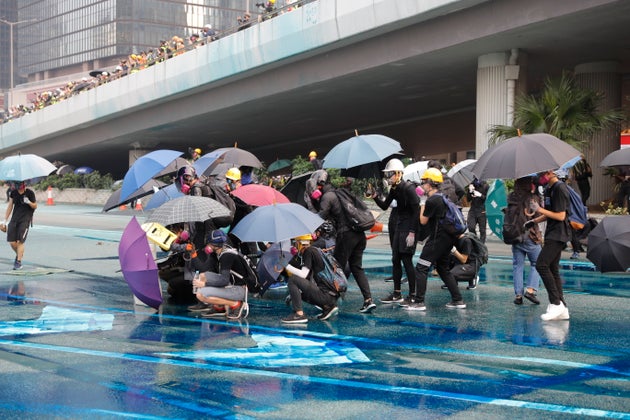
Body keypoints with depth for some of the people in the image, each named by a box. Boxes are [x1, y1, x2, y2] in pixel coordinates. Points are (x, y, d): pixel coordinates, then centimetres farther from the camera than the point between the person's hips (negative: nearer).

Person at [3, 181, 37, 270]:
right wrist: (5, 220, 11)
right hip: (14, 218, 4)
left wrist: (29, 202, -21)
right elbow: (10, 206, 12)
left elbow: (35, 206, 2)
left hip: (25, 219, -4)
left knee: (20, 241, -11)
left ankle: (19, 262, -1)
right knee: (11, 242, -2)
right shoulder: (13, 192, 4)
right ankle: (18, 254, 26)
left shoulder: (30, 193, -6)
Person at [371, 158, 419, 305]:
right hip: (397, 226, 9)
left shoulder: (408, 188, -16)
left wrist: (412, 233, -21)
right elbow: (384, 206, 15)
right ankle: (397, 294, 19)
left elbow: (416, 211, -18)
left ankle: (413, 295, 0)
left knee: (406, 260, -8)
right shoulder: (394, 189, 8)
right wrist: (375, 197, -3)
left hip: (408, 227, -9)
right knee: (395, 259, 11)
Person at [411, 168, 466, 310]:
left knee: (421, 268, -6)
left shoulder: (432, 201, -16)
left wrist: (422, 204, 3)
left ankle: (419, 301, -9)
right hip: (448, 238, 10)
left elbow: (423, 221, -9)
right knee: (444, 269, 18)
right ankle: (458, 300, 18)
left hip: (438, 239, -10)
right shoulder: (443, 197, 14)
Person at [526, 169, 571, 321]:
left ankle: (556, 303, -14)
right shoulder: (549, 189, 16)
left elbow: (560, 216, -17)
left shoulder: (559, 189, -13)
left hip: (558, 234, -10)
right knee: (553, 269, 8)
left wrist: (539, 209, -16)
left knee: (542, 265, -17)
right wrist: (534, 221, 13)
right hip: (552, 234, 10)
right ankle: (562, 308, 9)